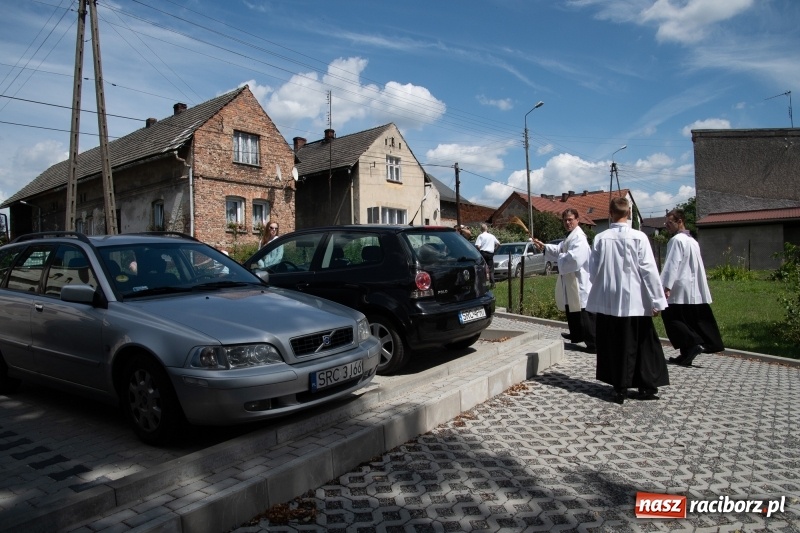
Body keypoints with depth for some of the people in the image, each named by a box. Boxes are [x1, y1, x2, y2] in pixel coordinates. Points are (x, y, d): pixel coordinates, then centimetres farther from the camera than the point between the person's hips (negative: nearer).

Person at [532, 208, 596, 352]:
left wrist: (560, 257, -13)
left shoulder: (579, 237, -19)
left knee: (584, 314, -9)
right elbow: (560, 249, 22)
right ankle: (576, 335, 40)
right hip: (571, 281, 11)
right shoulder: (570, 236, 16)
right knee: (571, 309, 23)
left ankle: (594, 344, -5)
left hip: (579, 282, -11)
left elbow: (574, 258, -30)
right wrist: (544, 247, 8)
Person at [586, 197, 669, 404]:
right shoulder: (638, 237, -9)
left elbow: (593, 270, 2)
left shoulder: (600, 238, -4)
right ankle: (647, 387, 19)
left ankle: (620, 389, 15)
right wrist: (657, 300, -4)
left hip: (608, 301, 2)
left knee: (615, 346, 10)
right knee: (643, 345, 12)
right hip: (634, 301, -1)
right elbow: (649, 270, -9)